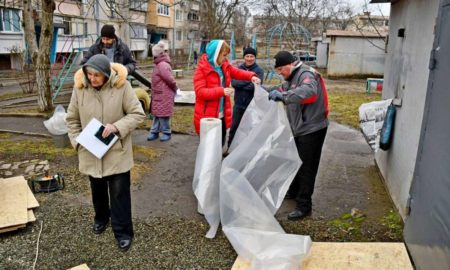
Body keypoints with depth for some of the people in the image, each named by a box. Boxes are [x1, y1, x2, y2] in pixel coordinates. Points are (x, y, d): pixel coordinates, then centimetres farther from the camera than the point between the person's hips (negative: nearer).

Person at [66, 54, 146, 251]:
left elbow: (138, 114, -12)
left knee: (119, 192, 4)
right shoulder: (79, 88, -7)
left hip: (117, 152, -3)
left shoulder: (122, 86, -16)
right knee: (98, 189, 22)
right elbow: (72, 119, 5)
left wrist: (117, 126, -25)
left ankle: (123, 231, 19)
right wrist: (77, 140, -6)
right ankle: (101, 218, 47)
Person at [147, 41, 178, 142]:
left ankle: (166, 133, 12)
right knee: (157, 114, 14)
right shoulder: (159, 64, 13)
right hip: (158, 94, 10)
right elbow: (169, 79, 17)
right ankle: (154, 132, 21)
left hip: (164, 95, -10)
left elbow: (170, 79, -24)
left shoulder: (163, 65, -21)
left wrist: (175, 89, -9)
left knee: (163, 115, 0)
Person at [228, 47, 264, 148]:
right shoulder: (238, 69, 2)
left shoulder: (259, 71, -4)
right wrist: (248, 81, -18)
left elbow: (254, 86, -18)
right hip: (238, 104, 2)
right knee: (234, 127, 10)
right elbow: (233, 83, -12)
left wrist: (240, 84, -13)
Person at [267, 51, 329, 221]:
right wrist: (270, 90, 3)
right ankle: (294, 191, 39)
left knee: (306, 166, -4)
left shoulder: (306, 74, -18)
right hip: (300, 128, 10)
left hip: (312, 128, -9)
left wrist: (283, 96, -46)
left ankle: (304, 205, 5)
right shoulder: (293, 77, 12)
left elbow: (308, 90, -38)